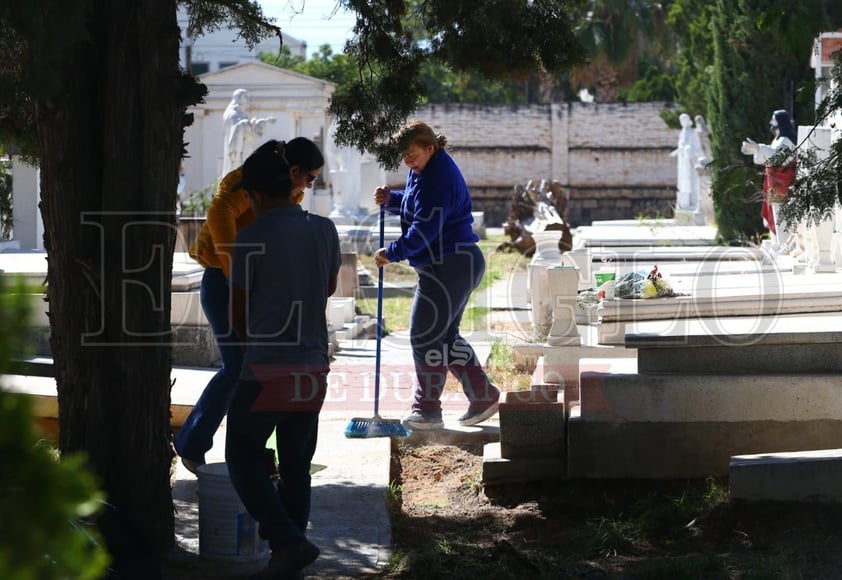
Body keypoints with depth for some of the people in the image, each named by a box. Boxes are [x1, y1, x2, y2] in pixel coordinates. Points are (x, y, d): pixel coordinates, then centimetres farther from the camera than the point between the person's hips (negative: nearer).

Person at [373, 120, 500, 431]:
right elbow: (415, 205, 27)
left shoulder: (438, 178, -21)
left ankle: (427, 410, -1)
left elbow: (425, 228, -24)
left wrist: (392, 253, -16)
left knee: (425, 336, -6)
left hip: (450, 266, -11)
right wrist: (390, 199, 7)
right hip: (459, 264, 11)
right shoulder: (424, 169, 13)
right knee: (445, 335, 17)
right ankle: (483, 396, 21)